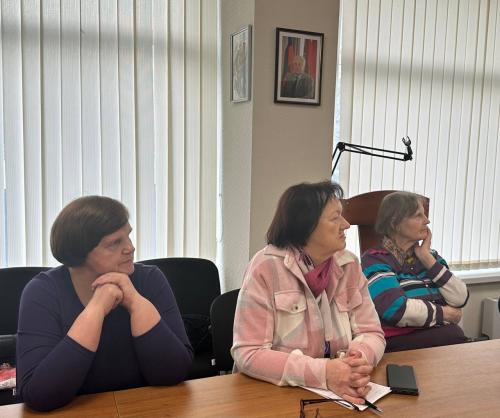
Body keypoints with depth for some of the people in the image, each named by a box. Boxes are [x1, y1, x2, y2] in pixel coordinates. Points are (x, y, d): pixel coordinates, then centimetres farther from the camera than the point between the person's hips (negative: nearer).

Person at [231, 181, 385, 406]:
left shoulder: (349, 265, 0)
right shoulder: (266, 267, -14)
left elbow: (371, 333, 2)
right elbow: (248, 354, -16)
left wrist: (359, 361, -19)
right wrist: (323, 372, -25)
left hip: (339, 391, 4)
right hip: (274, 392, -4)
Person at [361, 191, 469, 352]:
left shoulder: (430, 255, 17)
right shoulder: (374, 260, -4)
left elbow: (460, 300, 5)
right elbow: (397, 310, -19)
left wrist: (427, 258, -1)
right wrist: (445, 314, -4)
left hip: (441, 337, 6)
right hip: (399, 342, -6)